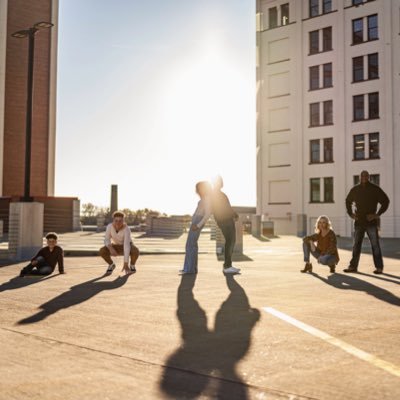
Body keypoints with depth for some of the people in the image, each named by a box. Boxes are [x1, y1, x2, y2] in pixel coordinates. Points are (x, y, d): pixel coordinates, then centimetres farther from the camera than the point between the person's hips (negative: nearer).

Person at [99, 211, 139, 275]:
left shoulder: (126, 229, -33)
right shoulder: (109, 226, -23)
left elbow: (126, 246, -38)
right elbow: (106, 240, -18)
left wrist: (125, 264, -41)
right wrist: (111, 248, -40)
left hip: (128, 247, -3)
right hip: (116, 246, 3)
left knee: (135, 251, -35)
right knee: (102, 251, -25)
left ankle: (132, 265, -3)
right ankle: (111, 265, 4)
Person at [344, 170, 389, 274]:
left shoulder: (375, 189, -4)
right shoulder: (355, 190, 8)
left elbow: (386, 201, -4)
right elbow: (348, 201, 22)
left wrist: (378, 214, -10)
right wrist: (350, 213, 10)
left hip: (371, 222, -4)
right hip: (359, 222, 4)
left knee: (375, 245, -2)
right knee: (356, 245, 7)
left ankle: (379, 267, 3)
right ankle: (353, 266, 13)